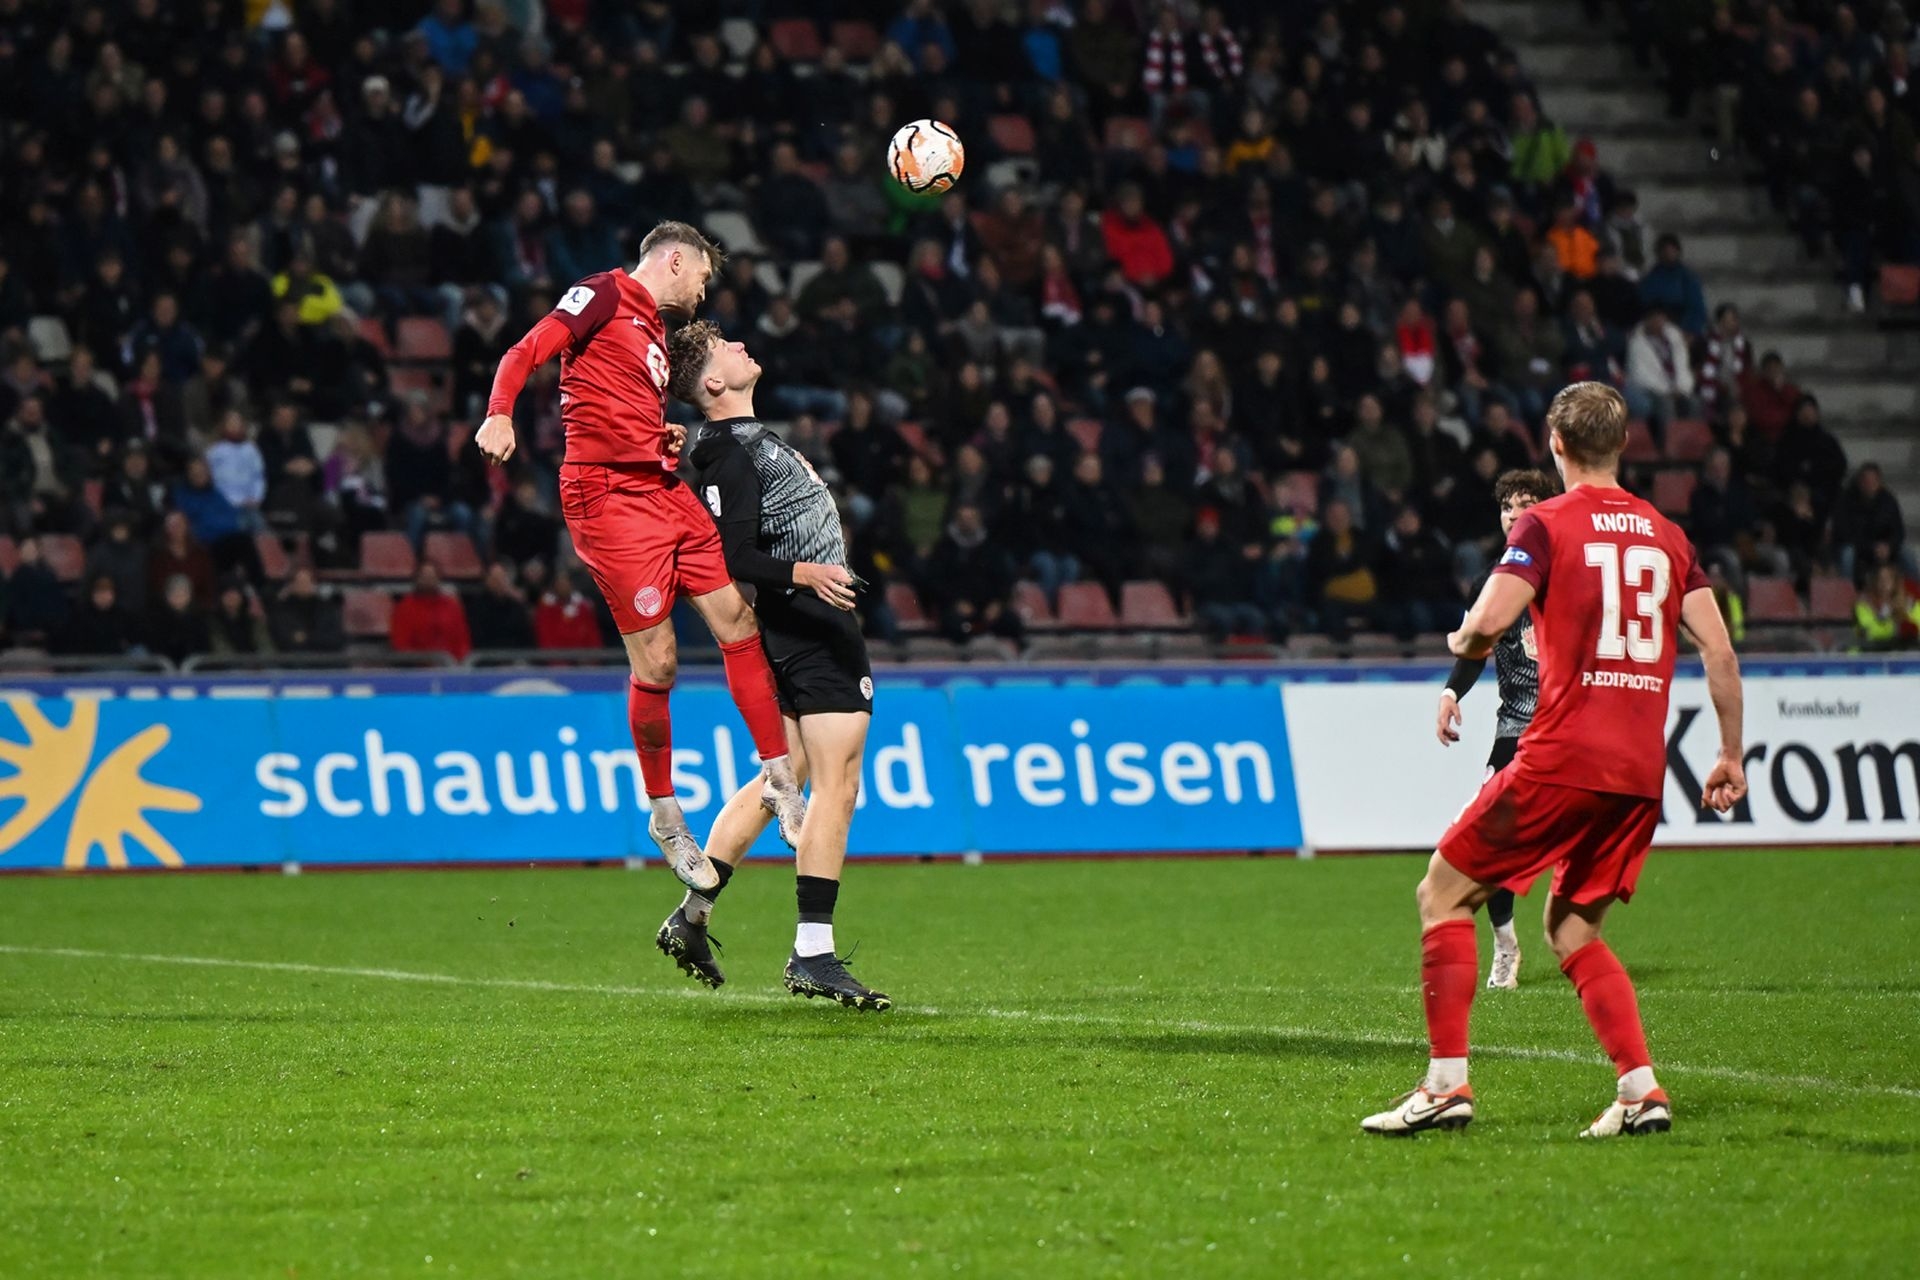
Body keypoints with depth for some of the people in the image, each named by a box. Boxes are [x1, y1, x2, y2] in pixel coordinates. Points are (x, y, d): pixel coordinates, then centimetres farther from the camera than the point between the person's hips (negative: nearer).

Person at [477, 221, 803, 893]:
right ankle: (664, 815, 6)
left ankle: (780, 778, 11)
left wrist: (667, 440, 12)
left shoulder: (656, 332, 23)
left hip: (664, 491, 9)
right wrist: (499, 414, -31)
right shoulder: (604, 295, -2)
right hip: (609, 495, -9)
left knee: (738, 620, 2)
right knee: (656, 662, -8)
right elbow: (526, 352, -13)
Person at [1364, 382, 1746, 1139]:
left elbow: (1487, 624, -15)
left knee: (1444, 896, 6)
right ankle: (1640, 1090, 4)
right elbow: (1719, 651, 9)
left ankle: (1446, 1083, -2)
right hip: (1641, 771, 6)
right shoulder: (1667, 535, 13)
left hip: (1563, 757, -6)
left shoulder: (1549, 524, -3)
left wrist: (1462, 643, 9)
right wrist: (1731, 757, 15)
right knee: (1572, 928, 18)